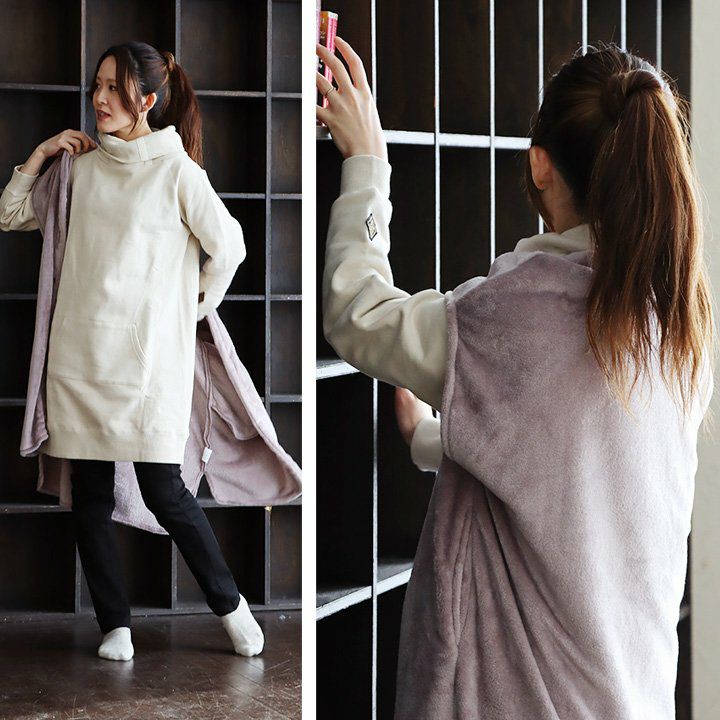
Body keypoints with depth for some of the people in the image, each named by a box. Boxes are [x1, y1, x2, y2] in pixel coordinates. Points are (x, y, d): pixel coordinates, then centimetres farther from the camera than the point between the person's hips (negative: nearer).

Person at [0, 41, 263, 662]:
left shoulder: (176, 170, -5)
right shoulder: (85, 165, 9)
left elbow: (228, 247, 0)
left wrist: (194, 308, 9)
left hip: (147, 355, -5)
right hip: (80, 355, 5)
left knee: (165, 494, -4)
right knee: (90, 496, 6)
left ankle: (230, 604, 15)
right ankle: (115, 626, 15)